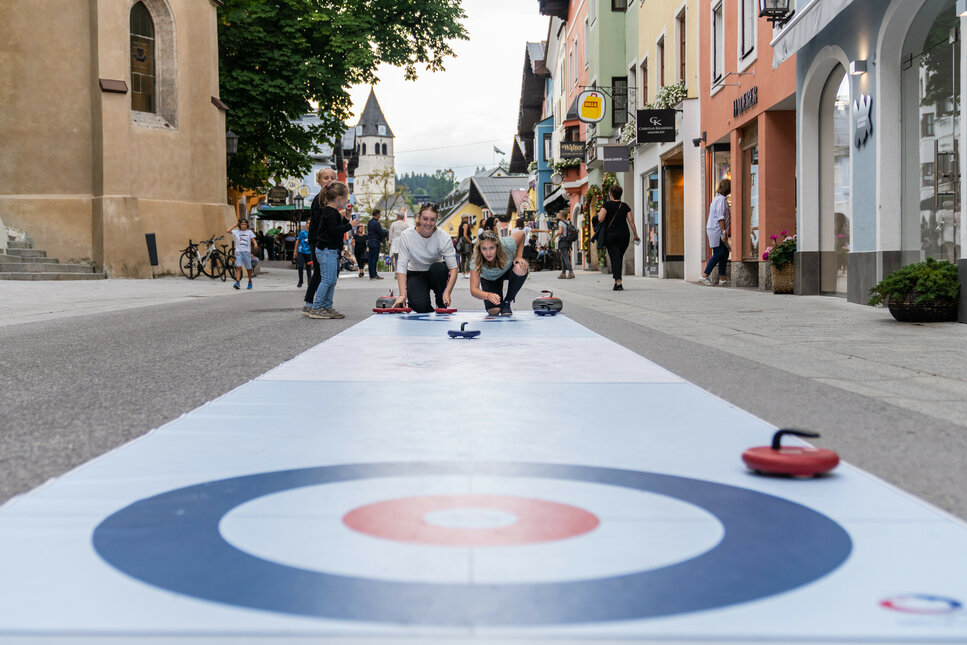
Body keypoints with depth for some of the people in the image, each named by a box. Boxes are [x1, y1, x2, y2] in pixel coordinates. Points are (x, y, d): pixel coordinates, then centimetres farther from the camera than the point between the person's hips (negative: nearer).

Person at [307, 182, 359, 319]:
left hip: (331, 251, 11)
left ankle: (327, 307, 18)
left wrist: (346, 217, 12)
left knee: (333, 280, 12)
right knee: (327, 279, -10)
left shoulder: (332, 211, 16)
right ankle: (316, 309, -7)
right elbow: (334, 230, -25)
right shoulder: (330, 212, -16)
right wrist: (350, 225, -19)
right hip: (326, 250, -11)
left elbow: (338, 227, 21)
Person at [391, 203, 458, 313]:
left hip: (436, 273, 1)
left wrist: (447, 292, -39)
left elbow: (453, 268, -24)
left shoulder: (443, 237, -19)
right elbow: (402, 266, -21)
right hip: (416, 274, -1)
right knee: (420, 306, -30)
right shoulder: (406, 236, -18)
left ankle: (441, 305, -11)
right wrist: (403, 295, -33)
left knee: (438, 268, -35)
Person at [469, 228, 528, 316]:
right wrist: (488, 295, -60)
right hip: (490, 278, -1)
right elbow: (473, 290, -39)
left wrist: (519, 256, -23)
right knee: (493, 311, -20)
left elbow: (521, 233, -14)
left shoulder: (507, 245, -37)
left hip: (508, 269, 1)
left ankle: (507, 302, -13)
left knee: (520, 268, -36)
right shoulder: (476, 261, -37)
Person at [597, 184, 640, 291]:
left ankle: (618, 283, -19)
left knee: (614, 258, -6)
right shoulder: (625, 206, 6)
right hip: (624, 235, 4)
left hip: (611, 235, -3)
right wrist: (636, 235, 8)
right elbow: (631, 221, 2)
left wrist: (599, 213, 9)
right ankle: (617, 281, 21)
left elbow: (600, 219, -14)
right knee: (619, 258, 16)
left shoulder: (607, 204, -5)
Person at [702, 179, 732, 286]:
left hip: (712, 229, 10)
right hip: (717, 230, -10)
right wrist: (724, 232, -22)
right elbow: (720, 217, -19)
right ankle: (705, 275, -5)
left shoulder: (717, 198, 18)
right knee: (719, 254, -10)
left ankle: (722, 278, 6)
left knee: (724, 253, 7)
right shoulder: (722, 199, -13)